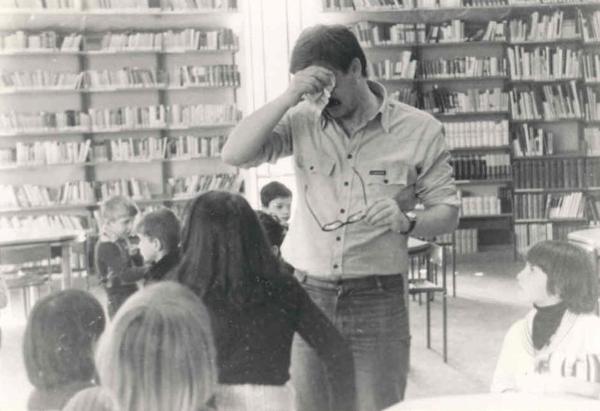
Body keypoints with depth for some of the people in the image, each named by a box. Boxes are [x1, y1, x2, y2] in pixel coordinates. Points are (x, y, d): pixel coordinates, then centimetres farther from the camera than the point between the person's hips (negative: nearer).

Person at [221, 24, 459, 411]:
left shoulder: (419, 130, -1)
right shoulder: (301, 121, 0)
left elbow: (448, 211, 2)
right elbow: (235, 154, -9)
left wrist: (406, 222, -20)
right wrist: (288, 97, -17)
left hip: (376, 299, -1)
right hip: (305, 295, 1)